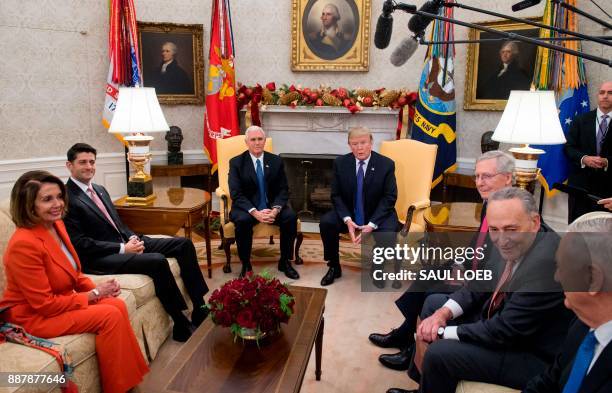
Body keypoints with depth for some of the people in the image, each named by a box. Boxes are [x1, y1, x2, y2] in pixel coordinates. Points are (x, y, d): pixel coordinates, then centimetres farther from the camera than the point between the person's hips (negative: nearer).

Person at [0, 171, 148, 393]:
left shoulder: (56, 225, -1)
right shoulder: (24, 244, -28)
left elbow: (73, 273, 11)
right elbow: (45, 304, -24)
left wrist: (97, 288, -7)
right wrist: (93, 295, -17)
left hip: (58, 301, 8)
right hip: (32, 316, -8)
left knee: (118, 306, -10)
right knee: (110, 316, -18)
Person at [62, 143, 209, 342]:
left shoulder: (100, 190, 17)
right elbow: (80, 243, -16)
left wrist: (133, 238, -1)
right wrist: (122, 249, -18)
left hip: (125, 243, 9)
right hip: (100, 258, -9)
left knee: (184, 244, -2)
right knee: (157, 261, -32)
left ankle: (200, 308, -3)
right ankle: (181, 325, -20)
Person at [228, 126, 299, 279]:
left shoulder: (276, 161, 5)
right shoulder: (236, 162, -2)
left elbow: (283, 190, 1)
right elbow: (236, 194, -11)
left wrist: (275, 209, -20)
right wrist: (255, 212, -26)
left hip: (271, 206, 3)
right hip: (246, 208, -2)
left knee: (291, 216, -25)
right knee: (243, 220, -35)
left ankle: (285, 261, -7)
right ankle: (245, 264, -14)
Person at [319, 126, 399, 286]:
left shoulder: (386, 164, -10)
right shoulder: (340, 163, -5)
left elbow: (389, 198, -11)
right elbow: (336, 195, -3)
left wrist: (372, 224, -23)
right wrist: (347, 219, -21)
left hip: (378, 214, -2)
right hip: (349, 214, 2)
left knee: (387, 233, -32)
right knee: (326, 222, -24)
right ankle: (334, 267, 0)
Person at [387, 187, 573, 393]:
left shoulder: (545, 262, -33)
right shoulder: (514, 241, -7)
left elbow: (504, 331, -28)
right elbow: (479, 286, 5)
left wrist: (442, 332, -19)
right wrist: (443, 314, -11)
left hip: (532, 355, -9)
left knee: (439, 353, -20)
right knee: (434, 303, 13)